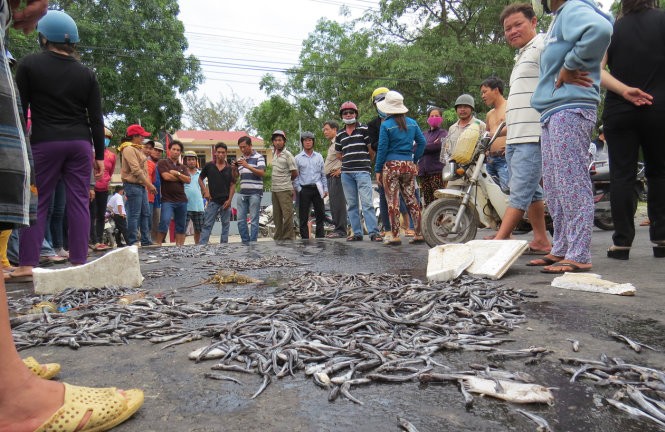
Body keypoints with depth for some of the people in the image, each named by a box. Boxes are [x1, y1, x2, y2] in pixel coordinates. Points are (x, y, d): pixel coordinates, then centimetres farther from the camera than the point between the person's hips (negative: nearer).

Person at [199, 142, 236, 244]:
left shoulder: (229, 169, 4)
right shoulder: (209, 166, 3)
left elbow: (232, 185, 3)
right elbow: (200, 179, 12)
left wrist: (229, 199, -6)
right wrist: (205, 191, -2)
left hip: (225, 201, 2)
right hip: (213, 200, -1)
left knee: (225, 225, 8)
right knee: (207, 225, -2)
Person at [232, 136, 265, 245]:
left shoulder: (259, 157, -1)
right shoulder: (240, 159, 17)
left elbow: (262, 173, -13)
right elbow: (235, 177, 20)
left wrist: (247, 166, -20)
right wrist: (234, 169, -1)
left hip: (255, 193, -6)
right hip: (242, 193, 6)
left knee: (254, 220, -4)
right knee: (241, 220, 5)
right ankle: (245, 242, 15)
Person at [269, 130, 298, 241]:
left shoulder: (287, 155, -7)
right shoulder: (274, 154, 13)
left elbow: (295, 173, -6)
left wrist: (286, 181, 7)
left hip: (285, 190, -7)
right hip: (274, 190, 7)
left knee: (287, 215, -6)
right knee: (277, 216, 12)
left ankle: (289, 238, 0)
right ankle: (278, 238, 20)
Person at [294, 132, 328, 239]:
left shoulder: (319, 156, 10)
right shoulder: (298, 158, 3)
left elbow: (323, 174, 11)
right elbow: (295, 176, 3)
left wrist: (325, 189, 5)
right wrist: (298, 189, -6)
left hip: (317, 189, 2)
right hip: (304, 190, -2)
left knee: (320, 214, 6)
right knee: (303, 217, 1)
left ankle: (320, 237, 16)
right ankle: (305, 238, 7)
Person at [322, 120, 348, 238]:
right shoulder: (332, 144, 25)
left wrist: (340, 169, -18)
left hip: (336, 176, -11)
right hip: (330, 177, 11)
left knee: (338, 203, -11)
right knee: (333, 204, 10)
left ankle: (341, 230, -10)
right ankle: (337, 228, 16)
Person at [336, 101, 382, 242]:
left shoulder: (364, 129, 3)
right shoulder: (340, 135, 15)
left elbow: (372, 149, 4)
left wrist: (362, 160, 8)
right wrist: (349, 160, 10)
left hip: (362, 171, -5)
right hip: (346, 173, 5)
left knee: (367, 203, -12)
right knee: (351, 204, 6)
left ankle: (373, 232, -10)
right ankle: (356, 233, 12)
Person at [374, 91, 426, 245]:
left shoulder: (386, 125, -5)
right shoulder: (412, 123, 9)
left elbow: (382, 149, -6)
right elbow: (422, 142, 9)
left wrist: (378, 170, -1)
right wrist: (415, 160, 17)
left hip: (391, 165, -5)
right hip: (408, 165, 5)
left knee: (393, 201, -1)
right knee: (411, 199, 10)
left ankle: (395, 236, 0)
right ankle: (419, 233, 11)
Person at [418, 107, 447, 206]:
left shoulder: (443, 133, 7)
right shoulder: (424, 134, 21)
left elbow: (439, 145, -13)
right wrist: (431, 145, -7)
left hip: (437, 171, -5)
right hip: (424, 172, 5)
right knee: (427, 202, 5)